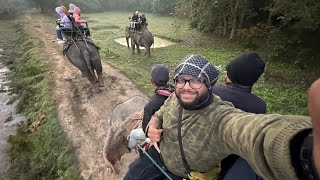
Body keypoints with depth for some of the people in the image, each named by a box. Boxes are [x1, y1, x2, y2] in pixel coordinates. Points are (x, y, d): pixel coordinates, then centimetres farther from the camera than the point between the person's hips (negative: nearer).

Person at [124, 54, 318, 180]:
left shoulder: (221, 117, -38)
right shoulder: (175, 98, -16)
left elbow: (254, 129, -60)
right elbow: (160, 114, 4)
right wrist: (152, 126, -19)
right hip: (158, 155, 5)